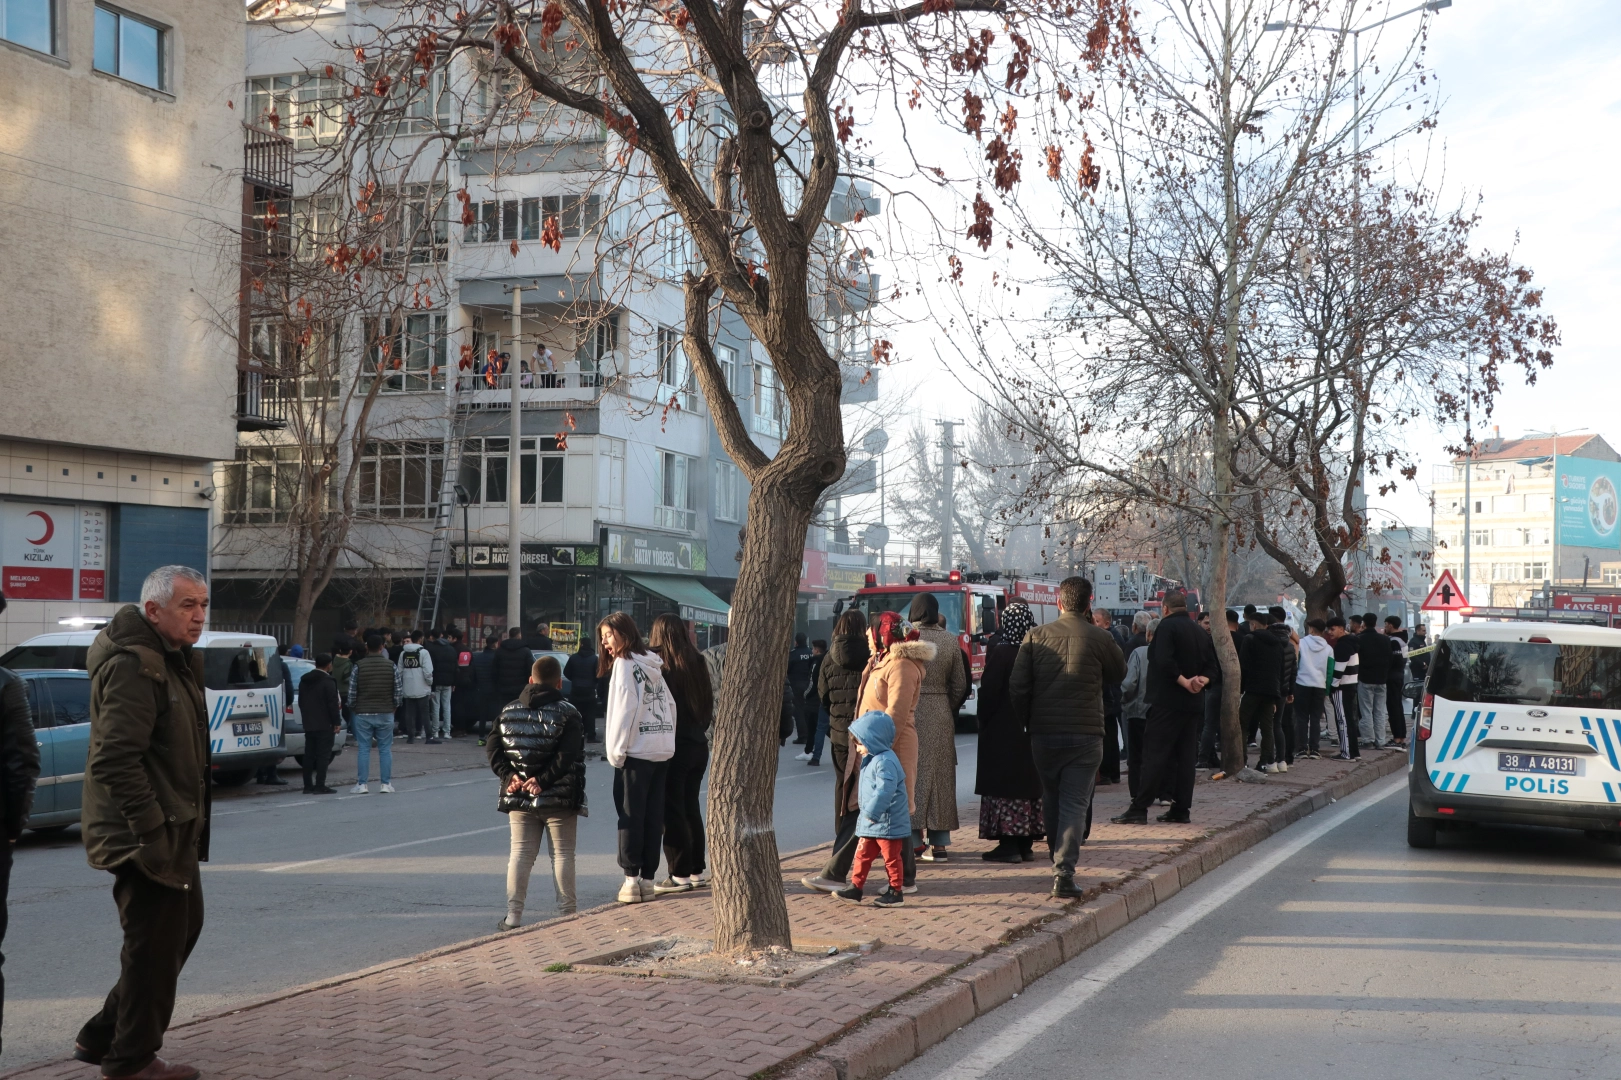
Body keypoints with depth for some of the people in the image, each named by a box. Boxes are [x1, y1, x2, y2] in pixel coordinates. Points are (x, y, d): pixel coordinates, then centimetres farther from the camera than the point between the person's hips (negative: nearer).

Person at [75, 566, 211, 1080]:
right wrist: (154, 829, -25)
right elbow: (116, 761, -26)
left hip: (174, 831, 11)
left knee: (183, 928, 20)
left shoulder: (176, 661, 14)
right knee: (155, 946, -1)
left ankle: (103, 1036, 30)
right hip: (149, 836, -11)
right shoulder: (133, 667, -19)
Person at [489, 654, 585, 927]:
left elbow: (492, 748, -1)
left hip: (518, 796, 3)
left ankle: (513, 915, 6)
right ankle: (566, 913, 6)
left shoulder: (508, 711, 6)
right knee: (563, 854, 5)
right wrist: (543, 780, -17)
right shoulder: (567, 713, -7)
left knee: (521, 853, 9)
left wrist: (509, 775, -6)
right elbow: (568, 756, -18)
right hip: (559, 799, -3)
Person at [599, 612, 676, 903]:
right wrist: (666, 741, 15)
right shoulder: (652, 664, 14)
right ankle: (648, 879, 11)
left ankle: (632, 879, -1)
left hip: (636, 751, -7)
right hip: (663, 750, 7)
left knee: (631, 816, -1)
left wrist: (616, 751, -8)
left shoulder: (625, 664, -8)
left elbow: (624, 710, -13)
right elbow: (670, 706, 14)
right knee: (653, 817, 7)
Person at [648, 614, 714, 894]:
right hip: (698, 745, 6)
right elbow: (708, 703, 10)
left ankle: (680, 875, 2)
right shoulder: (697, 663, 4)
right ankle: (698, 871, 22)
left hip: (672, 747, -6)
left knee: (672, 812, 1)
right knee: (691, 809, 17)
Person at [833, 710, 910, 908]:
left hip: (888, 823, -10)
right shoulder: (871, 760, 12)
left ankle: (896, 892, 12)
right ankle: (855, 888, 17)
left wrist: (871, 812, -27)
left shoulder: (885, 761, -22)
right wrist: (868, 813, 21)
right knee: (863, 855, 11)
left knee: (891, 858, 2)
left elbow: (884, 790, -30)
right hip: (871, 824, 10)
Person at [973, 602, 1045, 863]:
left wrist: (983, 722, 1)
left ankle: (1009, 844, -4)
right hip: (1033, 730, 6)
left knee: (1004, 786, -2)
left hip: (1003, 731, -6)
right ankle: (1027, 843, 15)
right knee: (1030, 783, 11)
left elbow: (989, 692, -13)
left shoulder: (1001, 652, -14)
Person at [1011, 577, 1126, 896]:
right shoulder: (1099, 639, -7)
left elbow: (1017, 687, -4)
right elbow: (1119, 674, 12)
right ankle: (1064, 872, -10)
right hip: (1085, 735, -2)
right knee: (1075, 803, -1)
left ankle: (1057, 855, 35)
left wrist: (1027, 722, 11)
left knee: (1051, 796, 20)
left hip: (1043, 734, 2)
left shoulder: (1035, 637, -2)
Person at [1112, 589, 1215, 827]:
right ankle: (1181, 809, 10)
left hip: (1167, 702, -7)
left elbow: (1164, 661, -22)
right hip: (1193, 704, 7)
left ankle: (1139, 809, -10)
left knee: (1154, 755, -8)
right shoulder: (1200, 632, 14)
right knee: (1185, 756, 9)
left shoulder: (1167, 625, -8)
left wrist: (1184, 682, -15)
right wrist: (1201, 681, -7)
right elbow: (1211, 668, 10)